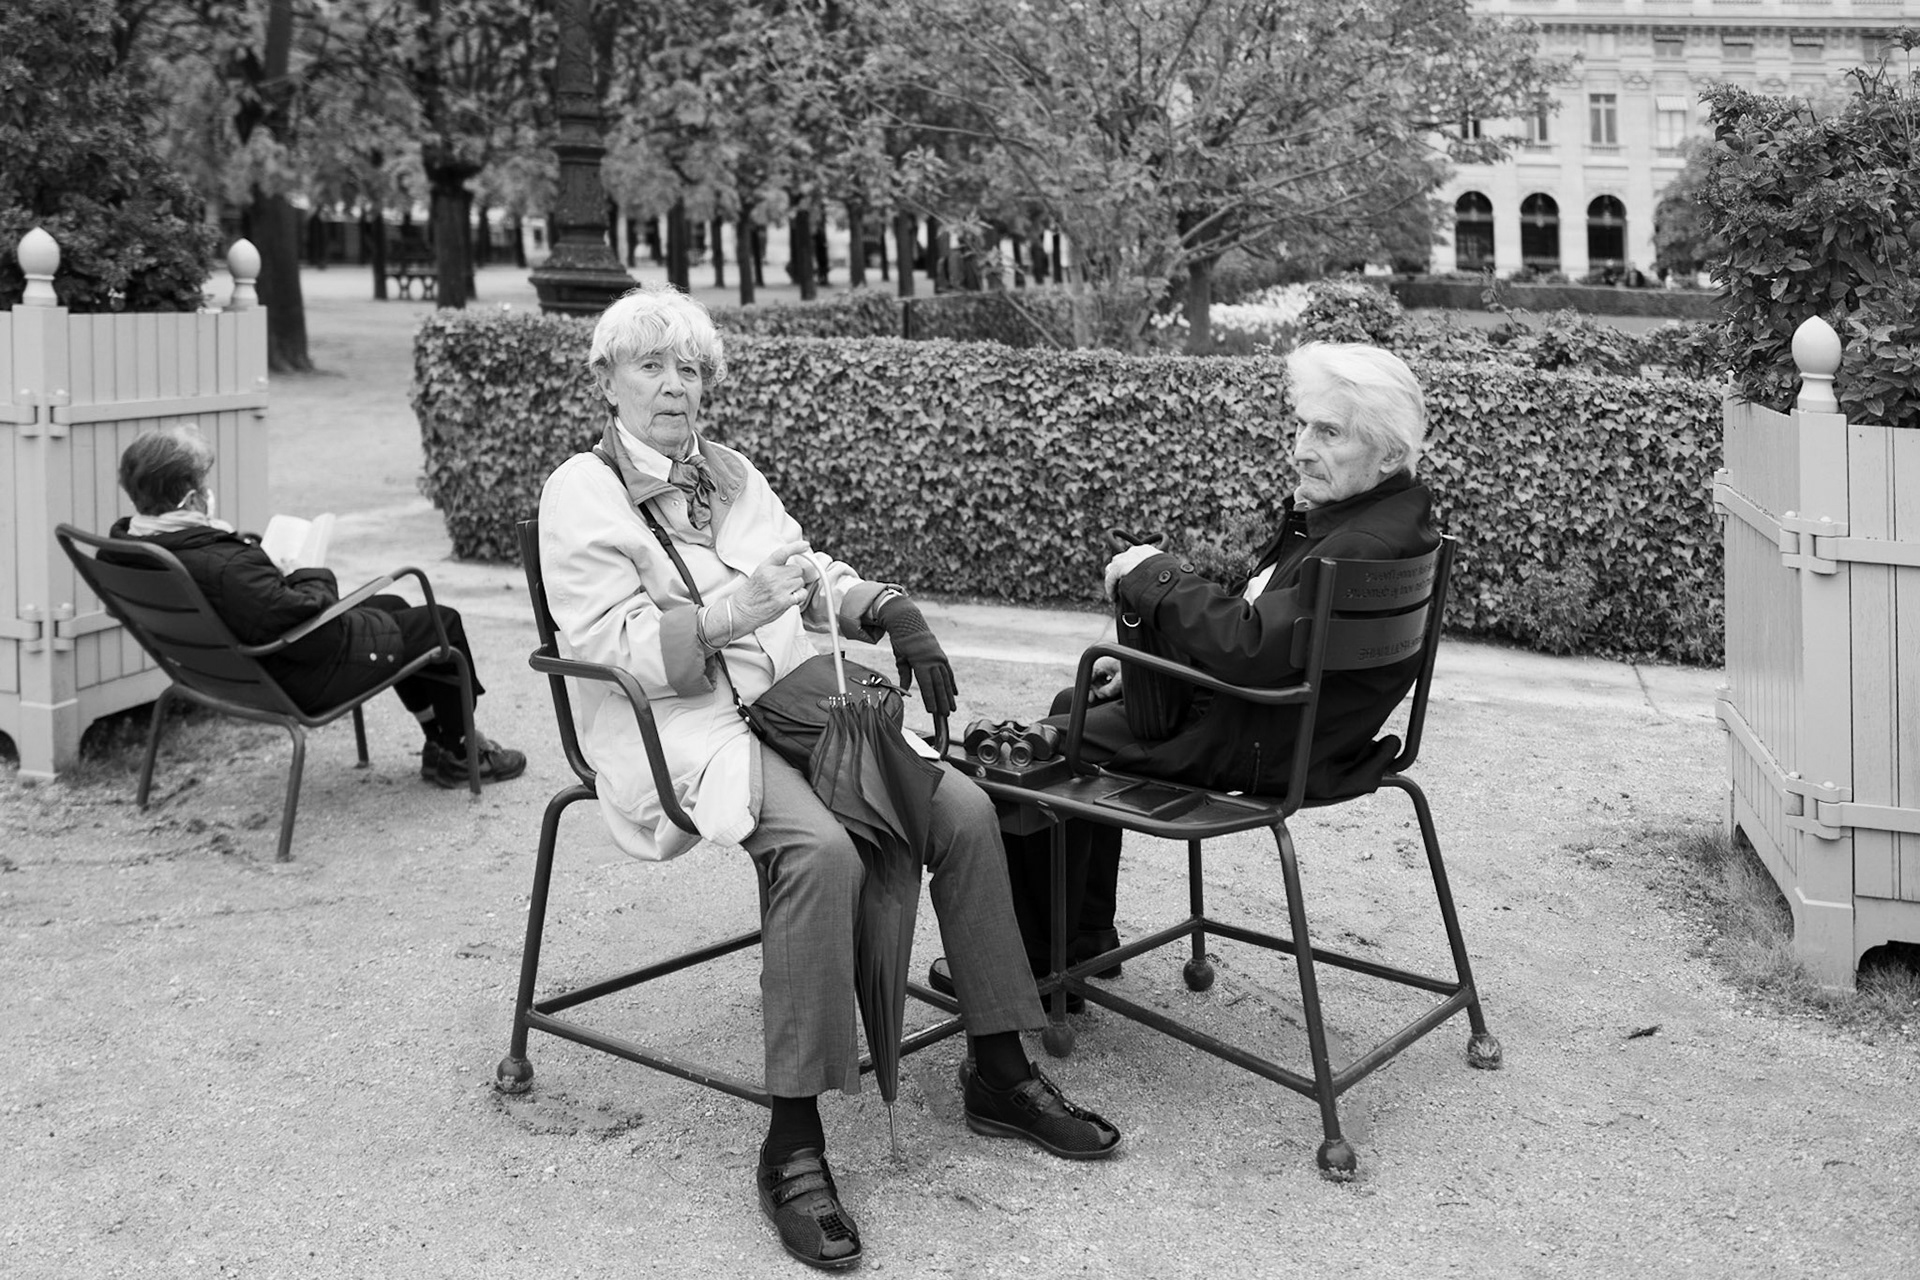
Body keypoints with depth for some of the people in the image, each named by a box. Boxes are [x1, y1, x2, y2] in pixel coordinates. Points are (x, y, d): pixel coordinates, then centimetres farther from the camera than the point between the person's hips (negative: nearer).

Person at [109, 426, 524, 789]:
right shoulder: (224, 567, -39)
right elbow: (301, 612, -35)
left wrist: (278, 565, 0)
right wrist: (316, 576, -14)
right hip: (308, 678, -10)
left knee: (392, 607, 29)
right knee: (440, 623, 8)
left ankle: (439, 737, 39)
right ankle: (457, 755, 26)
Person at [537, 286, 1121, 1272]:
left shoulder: (729, 471, 18)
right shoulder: (581, 494, -2)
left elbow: (812, 574, 22)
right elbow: (609, 647, -12)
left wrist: (887, 609, 2)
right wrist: (730, 613, -22)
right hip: (683, 726, -7)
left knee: (963, 808, -13)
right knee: (821, 850, -34)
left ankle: (999, 1074, 0)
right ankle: (792, 1144, -25)